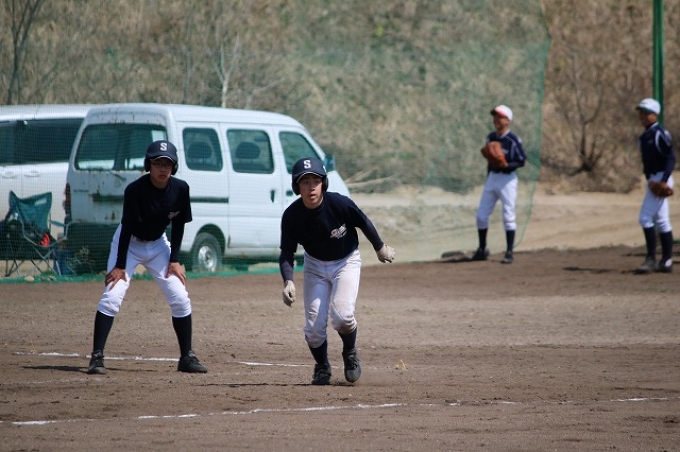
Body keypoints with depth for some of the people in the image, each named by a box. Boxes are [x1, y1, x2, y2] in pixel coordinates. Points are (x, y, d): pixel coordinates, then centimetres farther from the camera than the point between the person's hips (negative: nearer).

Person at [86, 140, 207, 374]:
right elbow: (127, 228, -23)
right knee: (111, 297, -16)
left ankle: (187, 357, 8)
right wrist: (120, 266, -21)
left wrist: (174, 260, -7)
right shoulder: (135, 190, -27)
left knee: (180, 299, -3)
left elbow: (179, 225, -4)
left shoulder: (180, 189, -16)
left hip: (158, 244, 4)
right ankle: (97, 357, -14)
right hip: (129, 244, -4)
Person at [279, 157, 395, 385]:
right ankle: (322, 367, 22)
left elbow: (364, 223, -8)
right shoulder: (291, 216, -22)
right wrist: (288, 281, -33)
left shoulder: (340, 204, -27)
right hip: (315, 265, 2)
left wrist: (380, 247, 6)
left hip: (346, 262, -2)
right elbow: (287, 252, -16)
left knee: (341, 315, -22)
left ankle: (350, 355, 9)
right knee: (314, 325, -6)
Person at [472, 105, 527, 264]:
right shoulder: (491, 138, 8)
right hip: (492, 178, 6)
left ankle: (509, 252, 1)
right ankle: (482, 249, 18)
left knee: (508, 216, -4)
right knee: (481, 215, 5)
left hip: (507, 179, -6)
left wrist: (506, 165, -25)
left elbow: (521, 161, -10)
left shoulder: (513, 140, -12)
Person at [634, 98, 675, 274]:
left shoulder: (659, 134, -13)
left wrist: (664, 180, -26)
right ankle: (666, 261, 15)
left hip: (660, 179, -10)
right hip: (653, 180, 10)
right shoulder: (646, 135, 15)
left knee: (646, 218, -14)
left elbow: (671, 158, -18)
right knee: (661, 221, 11)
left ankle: (651, 259, -13)